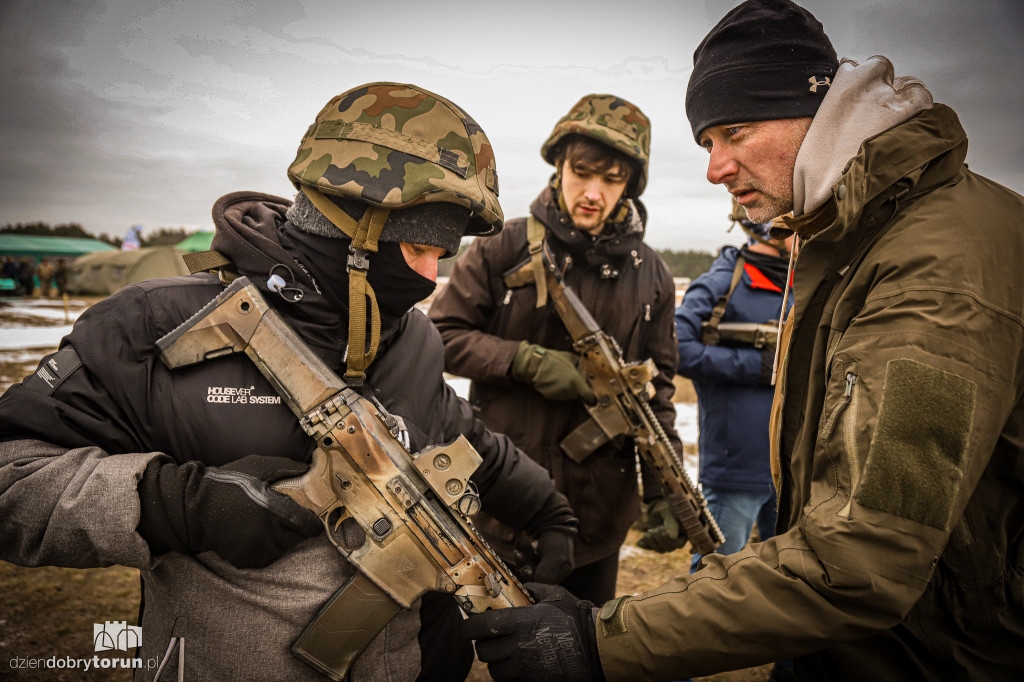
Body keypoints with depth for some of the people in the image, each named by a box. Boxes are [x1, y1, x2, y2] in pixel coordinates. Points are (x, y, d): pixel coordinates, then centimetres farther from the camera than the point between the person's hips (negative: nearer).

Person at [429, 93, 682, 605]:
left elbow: (657, 389, 5)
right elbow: (441, 334, -5)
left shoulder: (650, 275, 2)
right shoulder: (504, 249, -6)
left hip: (599, 507, 3)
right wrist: (528, 362, -18)